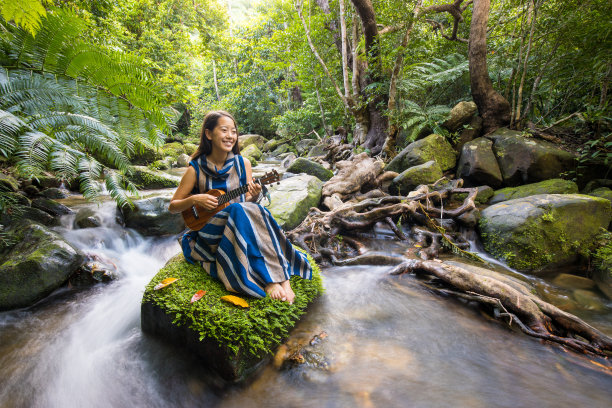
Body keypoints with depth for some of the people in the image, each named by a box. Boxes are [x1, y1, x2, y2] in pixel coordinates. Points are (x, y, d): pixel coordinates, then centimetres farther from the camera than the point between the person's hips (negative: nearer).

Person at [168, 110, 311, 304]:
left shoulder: (242, 163, 2)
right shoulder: (196, 169, -5)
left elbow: (247, 201, 6)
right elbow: (173, 206, 0)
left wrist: (254, 197, -17)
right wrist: (194, 199, -19)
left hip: (240, 228, 3)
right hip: (210, 234, -2)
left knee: (253, 209, -31)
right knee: (240, 210, -32)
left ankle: (281, 279, -34)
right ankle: (271, 280, -33)